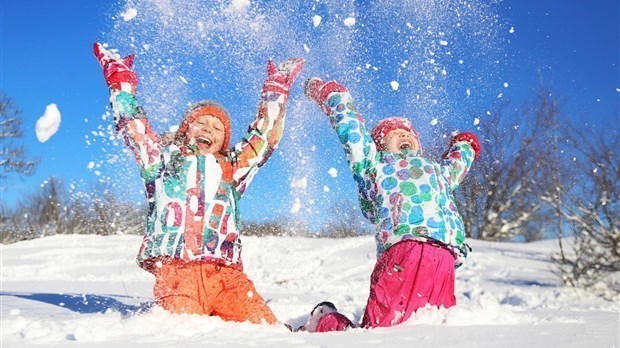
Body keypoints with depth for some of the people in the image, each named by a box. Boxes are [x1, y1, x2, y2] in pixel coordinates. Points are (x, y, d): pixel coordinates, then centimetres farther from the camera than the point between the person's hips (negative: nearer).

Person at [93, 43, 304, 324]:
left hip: (226, 274, 2)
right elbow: (132, 125, 20)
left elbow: (263, 137, 29)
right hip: (175, 271, -1)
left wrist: (275, 91, 33)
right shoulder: (163, 160, 21)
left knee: (266, 331, -19)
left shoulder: (232, 169, 26)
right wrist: (120, 79, 26)